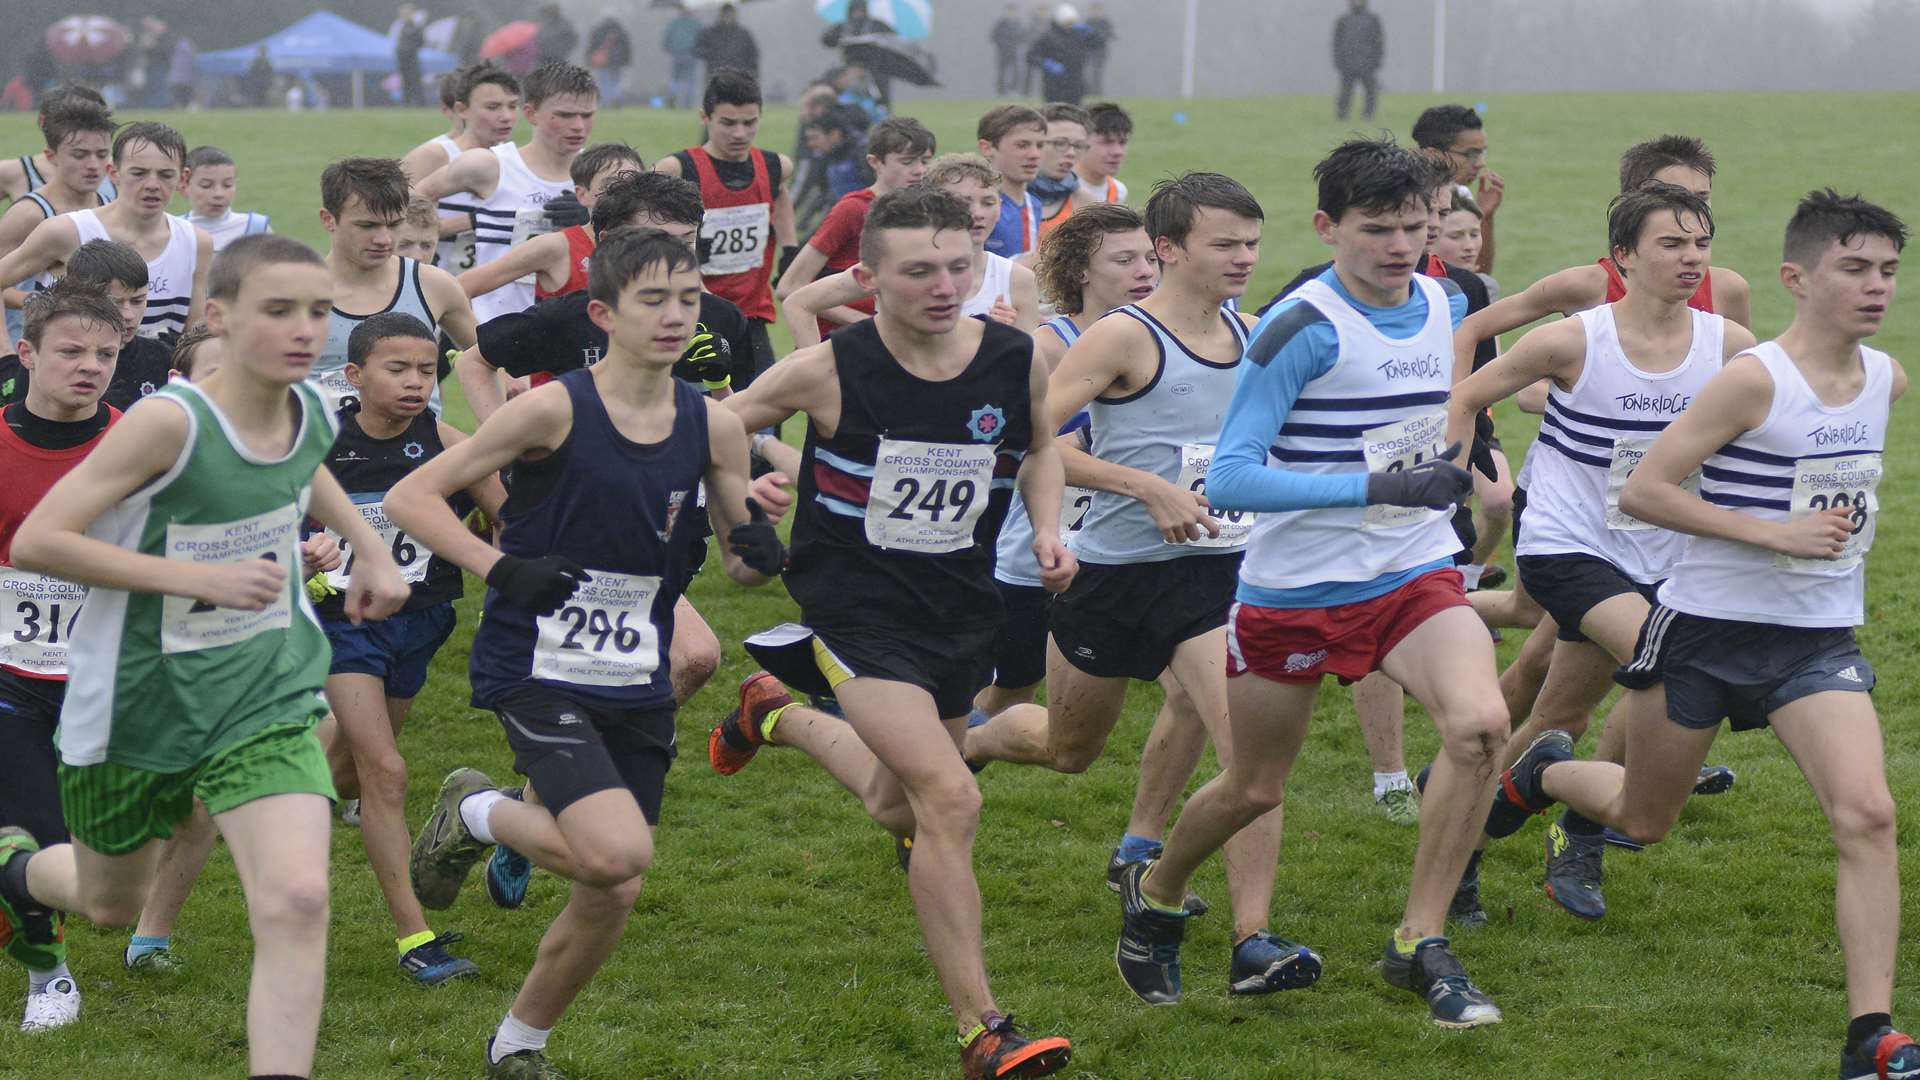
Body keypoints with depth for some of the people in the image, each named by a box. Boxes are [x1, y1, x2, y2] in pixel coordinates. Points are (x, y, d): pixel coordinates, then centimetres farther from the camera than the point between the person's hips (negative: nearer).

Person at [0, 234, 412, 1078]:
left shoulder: (310, 414, -6)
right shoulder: (171, 422, -25)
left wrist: (371, 549, 10)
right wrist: (200, 576, -28)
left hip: (266, 700, 3)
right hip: (136, 707, -3)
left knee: (297, 901, -20)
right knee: (110, 904, 22)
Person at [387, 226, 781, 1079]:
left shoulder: (713, 428, 0)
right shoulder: (555, 410, -14)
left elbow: (744, 559, 11)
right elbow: (411, 497, -11)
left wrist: (757, 552, -13)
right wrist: (500, 569, -23)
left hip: (636, 689, 5)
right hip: (538, 676, -5)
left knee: (612, 897, 6)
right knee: (618, 852, -23)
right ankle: (476, 814, 7)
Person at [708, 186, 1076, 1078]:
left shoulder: (1017, 362, -9)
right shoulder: (829, 373, -18)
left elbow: (1039, 446, 14)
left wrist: (1047, 531, -1)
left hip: (962, 609, 5)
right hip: (857, 610, -5)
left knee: (900, 809, 23)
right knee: (951, 801, -21)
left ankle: (777, 717, 54)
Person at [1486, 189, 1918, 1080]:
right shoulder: (1753, 379, -19)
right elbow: (1641, 491, -20)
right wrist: (1774, 531, -23)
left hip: (1819, 639, 4)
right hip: (1708, 629, -4)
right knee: (1642, 820, 15)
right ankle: (1541, 774, 50)